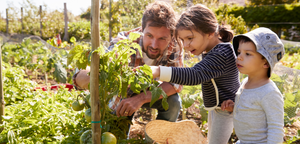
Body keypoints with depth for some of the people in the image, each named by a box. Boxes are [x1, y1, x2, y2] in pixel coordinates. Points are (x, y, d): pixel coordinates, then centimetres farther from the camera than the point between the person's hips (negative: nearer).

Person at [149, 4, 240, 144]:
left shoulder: (221, 54, -33)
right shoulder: (212, 50, 0)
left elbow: (195, 75, -47)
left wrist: (157, 71, -58)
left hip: (225, 108, -10)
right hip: (216, 107, 11)